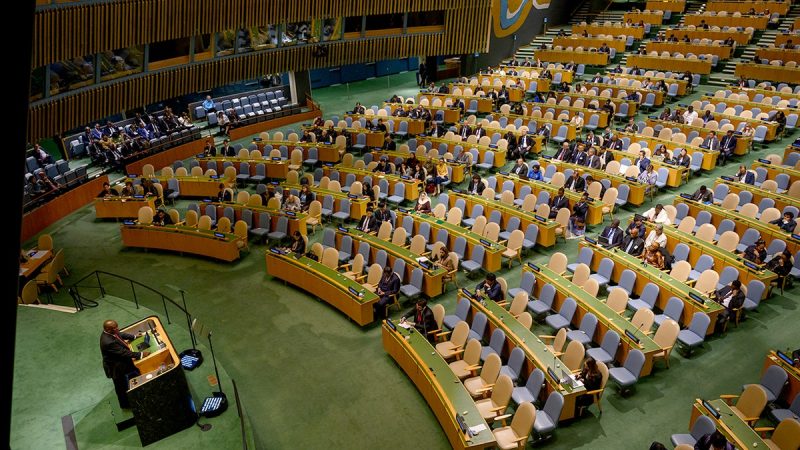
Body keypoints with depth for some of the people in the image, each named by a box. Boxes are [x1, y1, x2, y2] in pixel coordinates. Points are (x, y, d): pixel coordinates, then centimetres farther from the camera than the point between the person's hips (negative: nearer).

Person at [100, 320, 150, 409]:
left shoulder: (109, 332, -15)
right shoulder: (108, 342, -41)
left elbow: (121, 334, 7)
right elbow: (124, 352, -36)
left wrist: (134, 336, -1)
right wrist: (141, 354, -32)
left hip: (120, 361, 9)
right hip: (116, 368, -9)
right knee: (121, 387, 16)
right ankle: (124, 404, 40)